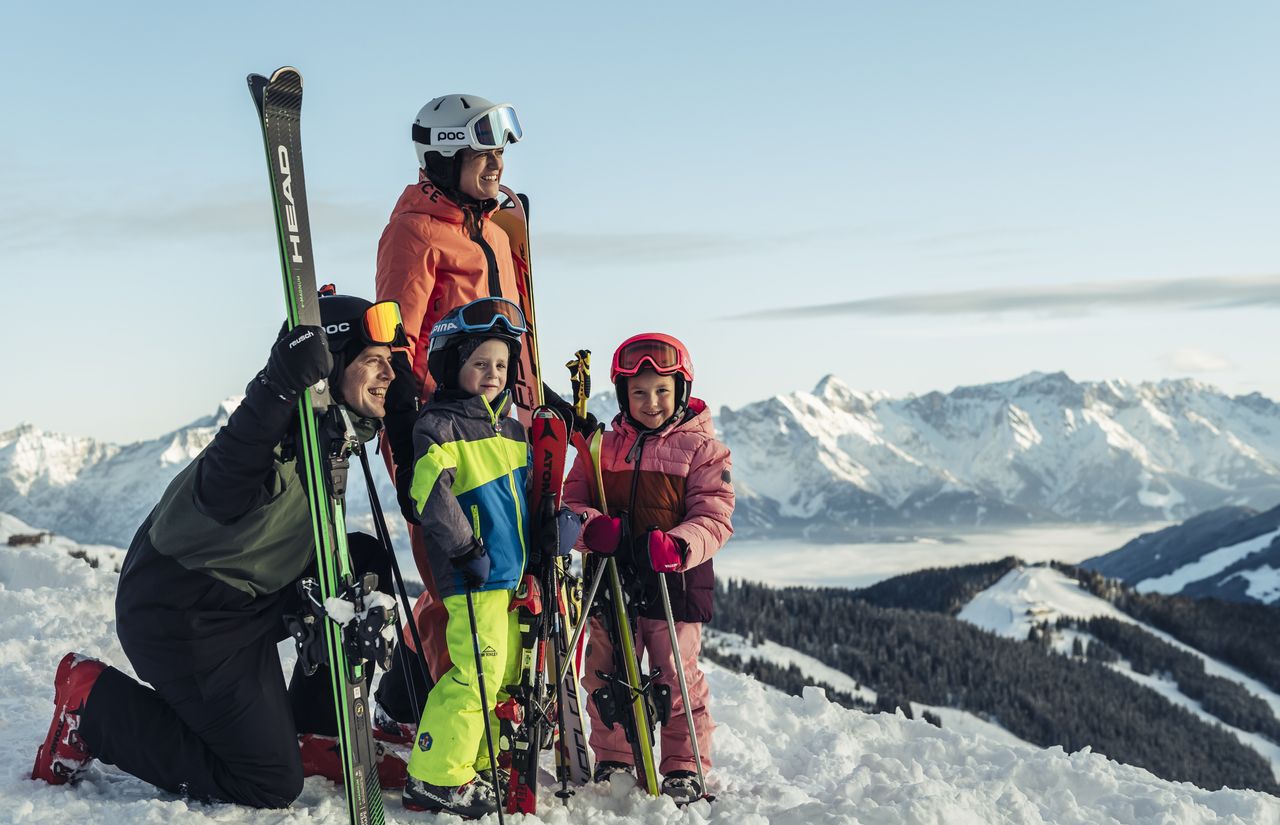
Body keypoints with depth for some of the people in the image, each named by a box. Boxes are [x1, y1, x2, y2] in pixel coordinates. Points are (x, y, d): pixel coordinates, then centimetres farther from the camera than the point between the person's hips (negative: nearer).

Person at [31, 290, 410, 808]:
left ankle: (315, 735, 11)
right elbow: (222, 494, -47)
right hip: (180, 620, -9)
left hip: (251, 600, 9)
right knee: (272, 784, -5)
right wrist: (277, 390, -58)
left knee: (365, 562, 4)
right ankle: (95, 703, 4)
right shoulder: (279, 439, -26)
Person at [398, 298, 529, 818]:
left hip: (515, 574, 9)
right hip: (473, 579, -9)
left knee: (506, 673, 12)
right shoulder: (438, 426, -9)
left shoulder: (510, 428, 16)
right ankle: (436, 777, -4)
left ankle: (478, 765, 24)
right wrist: (465, 549, -22)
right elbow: (432, 495, -20)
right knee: (476, 673, -13)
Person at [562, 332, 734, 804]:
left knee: (677, 679, 1)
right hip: (611, 582, 4)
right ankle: (612, 762, 24)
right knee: (606, 676, 10)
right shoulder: (603, 448, 9)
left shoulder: (702, 449, -1)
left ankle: (685, 769, 14)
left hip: (675, 584, -3)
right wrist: (593, 527, -15)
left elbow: (714, 519, -7)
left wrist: (677, 546, -26)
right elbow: (571, 501, 8)